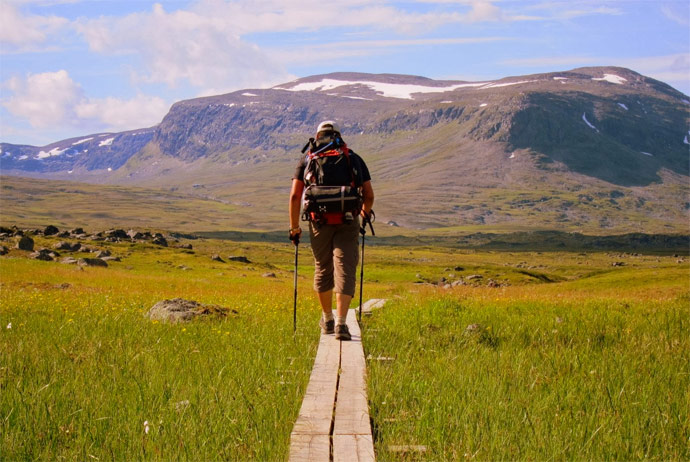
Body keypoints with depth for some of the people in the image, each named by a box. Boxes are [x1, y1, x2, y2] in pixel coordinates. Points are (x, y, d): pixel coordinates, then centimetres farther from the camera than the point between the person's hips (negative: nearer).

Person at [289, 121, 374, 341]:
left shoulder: (307, 160, 11)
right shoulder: (354, 159, 11)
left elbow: (295, 196, 2)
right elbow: (369, 195, 9)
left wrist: (294, 227, 10)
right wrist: (366, 212, 30)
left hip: (319, 223, 1)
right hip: (347, 223, -1)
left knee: (322, 270, 18)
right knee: (345, 271, -3)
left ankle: (327, 319, 32)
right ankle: (341, 322, -18)